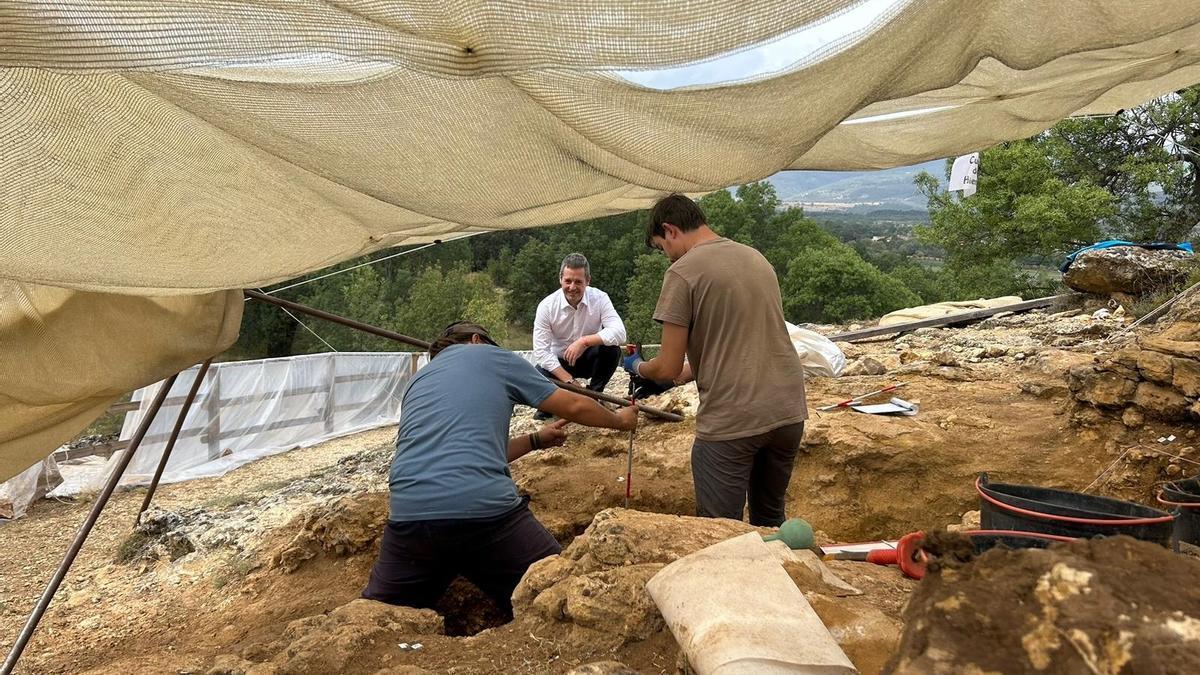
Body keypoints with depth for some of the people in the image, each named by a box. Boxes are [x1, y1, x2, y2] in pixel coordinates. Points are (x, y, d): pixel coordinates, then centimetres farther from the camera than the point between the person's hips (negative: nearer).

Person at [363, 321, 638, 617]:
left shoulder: (418, 381, 29)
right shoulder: (491, 355, 15)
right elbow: (575, 406, 20)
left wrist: (535, 440, 45)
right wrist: (620, 420, 39)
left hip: (408, 513, 5)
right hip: (487, 509, -4)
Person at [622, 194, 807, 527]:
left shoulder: (683, 272, -9)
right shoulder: (757, 258, 13)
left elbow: (668, 368, -7)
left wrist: (637, 366, 15)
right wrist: (678, 376, 26)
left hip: (732, 423, -7)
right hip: (788, 411, 7)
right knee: (771, 520, 23)